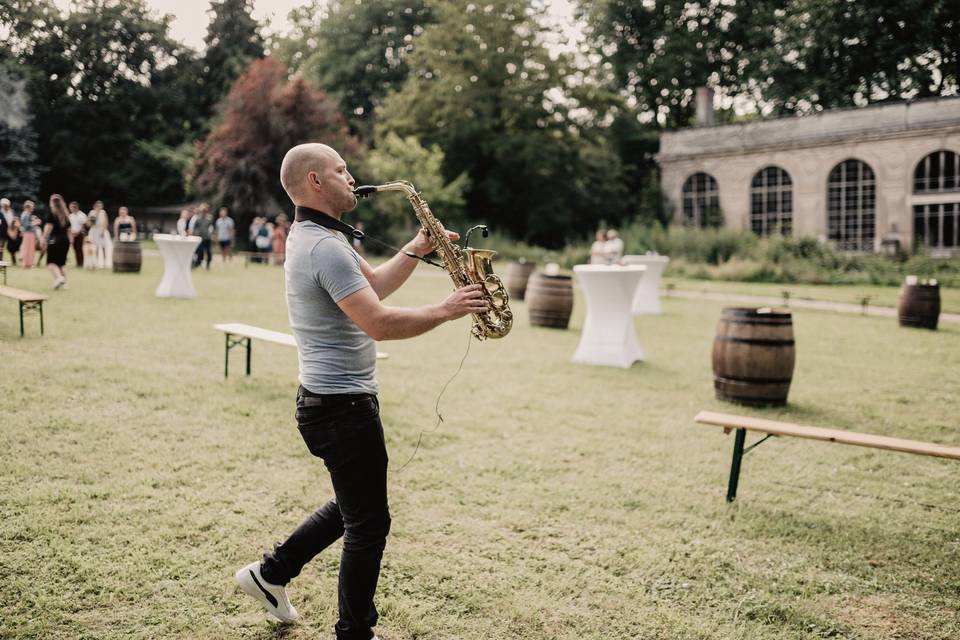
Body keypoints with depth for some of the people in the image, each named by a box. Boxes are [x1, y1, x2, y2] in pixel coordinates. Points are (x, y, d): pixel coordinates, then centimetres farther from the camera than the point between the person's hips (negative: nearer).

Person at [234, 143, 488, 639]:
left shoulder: (312, 236, 13)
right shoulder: (325, 246, -21)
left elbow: (372, 285, 18)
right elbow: (379, 323, -29)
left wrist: (415, 251, 6)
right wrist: (446, 310, -18)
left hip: (330, 400, 11)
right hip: (344, 406, -11)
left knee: (353, 507, 24)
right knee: (368, 525, 3)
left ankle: (270, 573, 34)